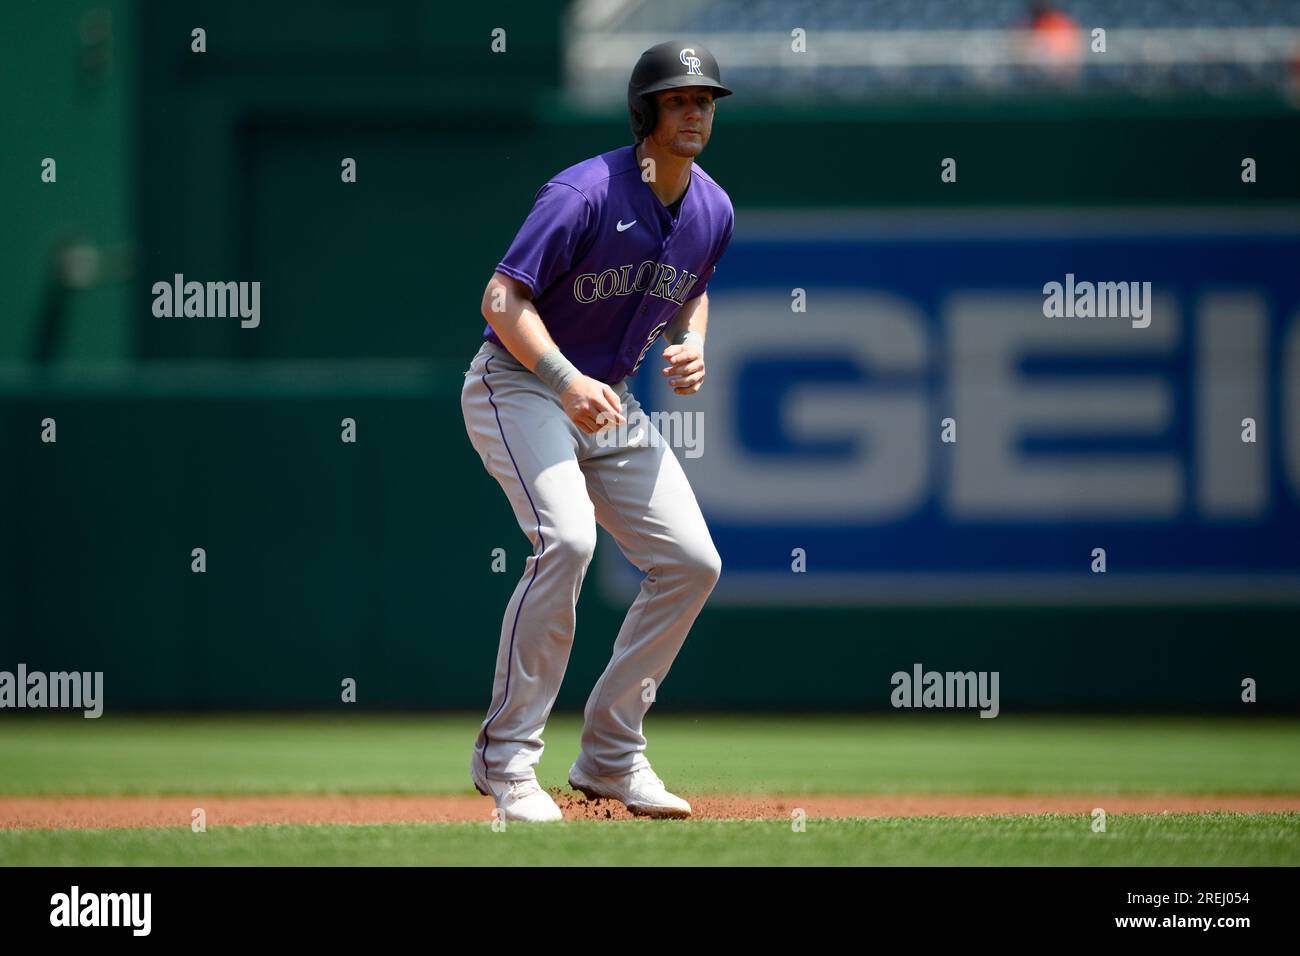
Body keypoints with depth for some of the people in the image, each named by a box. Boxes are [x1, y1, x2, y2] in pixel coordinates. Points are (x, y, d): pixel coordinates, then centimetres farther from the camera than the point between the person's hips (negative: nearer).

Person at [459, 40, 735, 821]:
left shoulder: (714, 212, 0)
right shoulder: (586, 194, -22)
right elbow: (503, 298, -25)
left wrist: (693, 346, -2)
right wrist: (566, 380, -39)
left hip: (608, 401, 8)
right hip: (517, 383, -8)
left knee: (691, 563, -1)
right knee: (567, 538, -30)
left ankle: (611, 756, 11)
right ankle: (507, 757, -21)